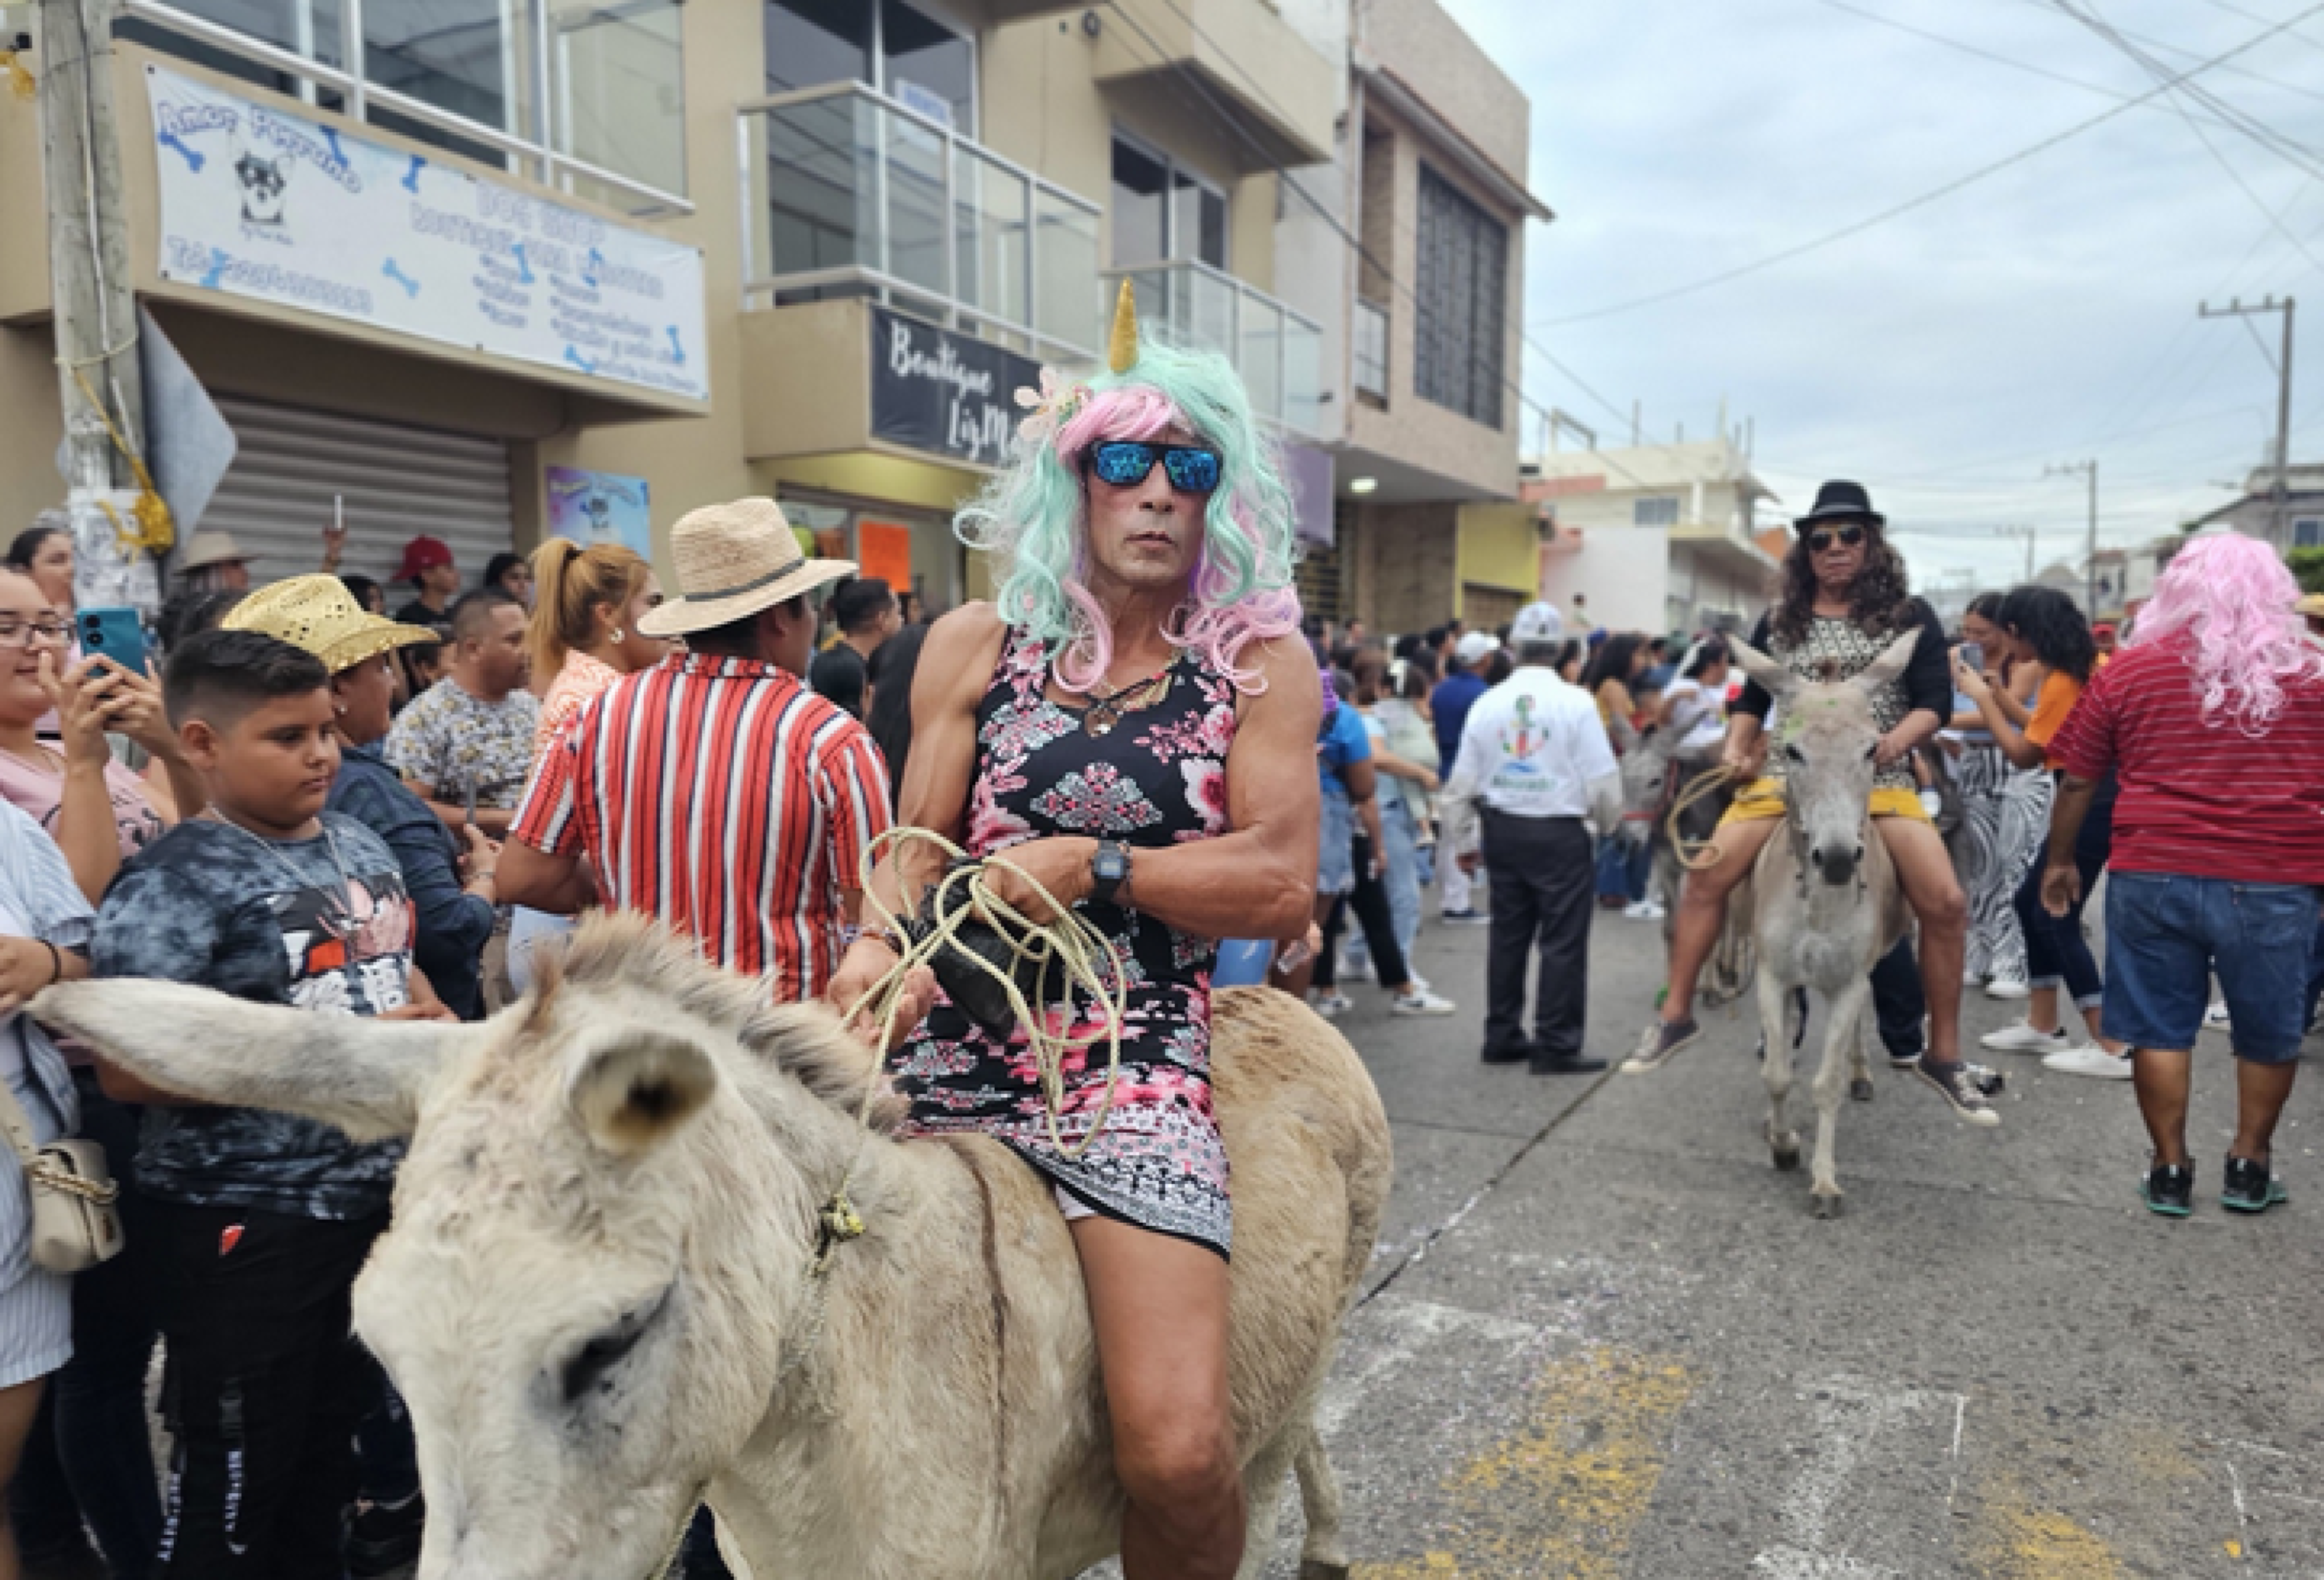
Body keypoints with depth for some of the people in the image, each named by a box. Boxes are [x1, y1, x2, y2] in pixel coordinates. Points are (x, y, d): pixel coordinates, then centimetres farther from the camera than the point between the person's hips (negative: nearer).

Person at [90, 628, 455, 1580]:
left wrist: (440, 1024, 1)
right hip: (243, 1221, -7)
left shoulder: (360, 847, 6)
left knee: (330, 1446, 22)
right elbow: (126, 1072, -23)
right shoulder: (174, 885, -17)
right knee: (235, 1475, 9)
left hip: (374, 1196, 7)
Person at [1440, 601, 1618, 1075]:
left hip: (1501, 829, 4)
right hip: (1558, 834, -4)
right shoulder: (1575, 701, -10)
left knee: (1507, 935, 14)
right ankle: (1556, 1046, 5)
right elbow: (1602, 777, -9)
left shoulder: (1487, 702, 0)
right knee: (1562, 942, 2)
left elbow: (1463, 778, 4)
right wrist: (1609, 819, 11)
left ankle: (1502, 1037, 22)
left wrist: (1459, 835, 15)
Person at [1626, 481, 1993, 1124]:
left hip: (1878, 780, -1)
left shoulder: (1909, 616, 3)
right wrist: (1737, 746, -4)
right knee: (1706, 877, -13)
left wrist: (1897, 740, -23)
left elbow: (1936, 699, -3)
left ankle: (1943, 1057, 3)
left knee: (1946, 904, -15)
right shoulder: (1779, 621, 10)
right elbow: (1752, 701, 16)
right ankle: (1675, 1015, 4)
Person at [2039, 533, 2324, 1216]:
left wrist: (2060, 861, 14)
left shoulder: (2128, 669, 0)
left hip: (2154, 876, 0)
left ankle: (2170, 1170, 17)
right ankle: (2249, 1166, 27)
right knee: (2268, 1031, 17)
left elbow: (2077, 780, 4)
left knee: (2161, 1026, 10)